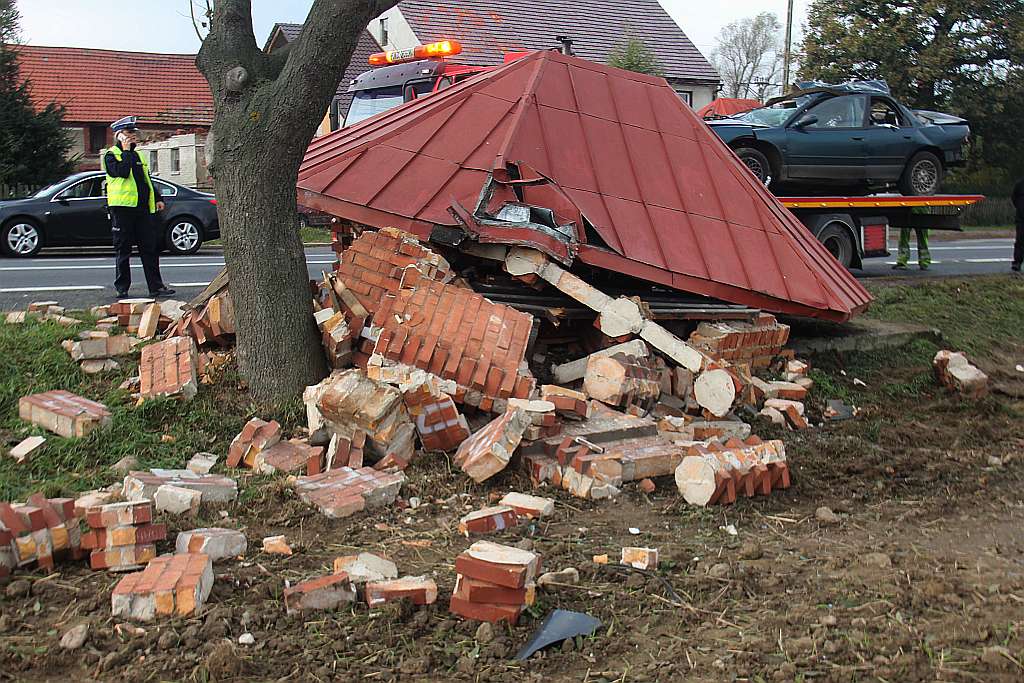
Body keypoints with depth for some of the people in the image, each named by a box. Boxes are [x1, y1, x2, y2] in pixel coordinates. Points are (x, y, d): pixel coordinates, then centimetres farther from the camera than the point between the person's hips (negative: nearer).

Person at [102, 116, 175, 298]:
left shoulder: (139, 155, 20)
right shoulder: (111, 155, -2)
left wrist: (157, 198, 19)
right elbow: (121, 172, -21)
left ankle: (156, 286, 7)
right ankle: (122, 288, 8)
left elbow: (147, 179, 26)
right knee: (123, 250, 1)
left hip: (143, 208, 6)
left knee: (150, 248, 4)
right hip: (122, 207, -6)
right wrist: (126, 152, -12)